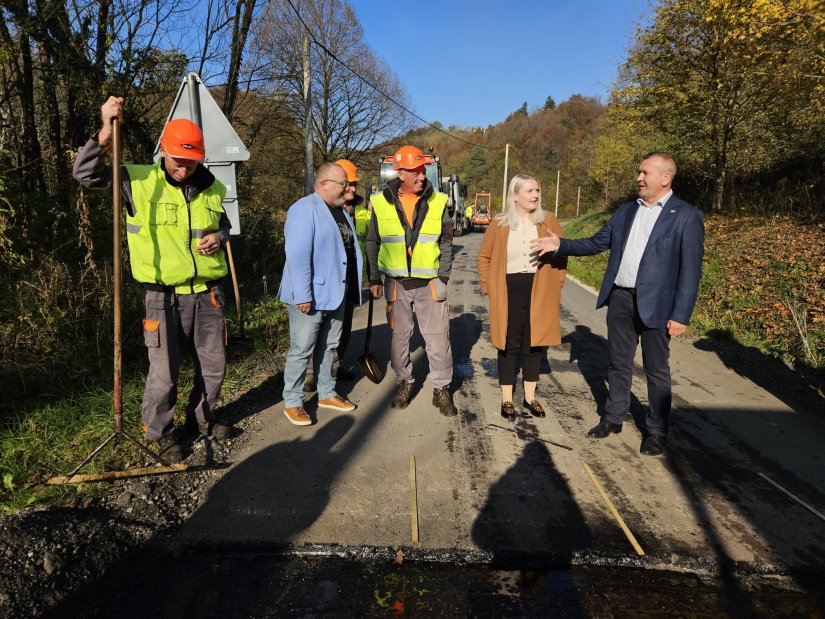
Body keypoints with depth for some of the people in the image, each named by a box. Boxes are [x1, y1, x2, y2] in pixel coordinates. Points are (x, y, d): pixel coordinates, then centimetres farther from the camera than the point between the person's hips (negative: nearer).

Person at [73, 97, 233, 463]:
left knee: (214, 365, 14)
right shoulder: (139, 181, -4)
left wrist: (219, 238, -2)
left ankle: (201, 419, 37)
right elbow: (85, 174, -9)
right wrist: (106, 133, -21)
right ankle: (159, 432, 26)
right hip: (166, 297, -4)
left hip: (208, 293, 4)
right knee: (164, 372, 2)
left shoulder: (211, 188, 6)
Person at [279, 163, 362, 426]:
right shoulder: (304, 210, -14)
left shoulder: (340, 211, 14)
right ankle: (292, 402, 13)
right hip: (311, 297, -8)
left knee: (328, 346, 18)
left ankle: (326, 394, 31)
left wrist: (351, 289, 18)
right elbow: (297, 256, -22)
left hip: (336, 294, 9)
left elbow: (349, 249, 20)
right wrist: (302, 296, -25)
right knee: (302, 350, 0)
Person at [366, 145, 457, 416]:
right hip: (396, 283, 1)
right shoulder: (382, 203, 0)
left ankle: (441, 389, 14)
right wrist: (374, 278, 4)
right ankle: (404, 384, 28)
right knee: (399, 336, 11)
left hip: (430, 283, 0)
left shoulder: (437, 202, 0)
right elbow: (372, 243, 7)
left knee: (438, 336, 1)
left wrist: (443, 277, -3)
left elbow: (446, 243, 5)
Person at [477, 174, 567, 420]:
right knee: (509, 346, 6)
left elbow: (561, 255, 7)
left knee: (534, 344, 11)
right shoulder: (500, 224, -1)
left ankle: (530, 397, 27)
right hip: (508, 293, -1)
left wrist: (556, 286, 1)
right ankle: (507, 400, 19)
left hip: (539, 293, 2)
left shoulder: (549, 221, 2)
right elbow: (484, 257, 8)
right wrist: (489, 287, 0)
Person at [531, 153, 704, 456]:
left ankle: (656, 431, 24)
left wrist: (681, 316, -13)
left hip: (655, 304, -5)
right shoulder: (626, 211, 10)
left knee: (656, 370, 9)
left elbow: (690, 270, -10)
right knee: (618, 363, 15)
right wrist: (560, 244, 0)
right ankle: (613, 418, 31)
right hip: (619, 298, 5)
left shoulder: (686, 216, -7)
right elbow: (596, 243, 13)